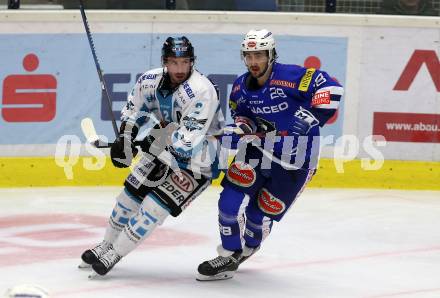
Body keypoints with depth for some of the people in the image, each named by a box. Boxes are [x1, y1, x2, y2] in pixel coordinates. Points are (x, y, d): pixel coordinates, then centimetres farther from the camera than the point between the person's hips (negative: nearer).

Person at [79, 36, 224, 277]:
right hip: (162, 150, 7)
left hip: (198, 161, -7)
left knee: (155, 206, -13)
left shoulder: (201, 91, -31)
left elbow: (187, 140, -34)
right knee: (130, 195, 10)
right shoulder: (150, 80, -10)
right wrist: (125, 137, -3)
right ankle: (107, 243, 32)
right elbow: (134, 108, 9)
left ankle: (115, 253, 0)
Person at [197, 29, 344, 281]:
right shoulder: (241, 87, 0)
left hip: (295, 159, -5)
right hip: (258, 148, 5)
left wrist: (309, 117, -29)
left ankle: (246, 249, 30)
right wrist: (243, 124, -11)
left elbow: (331, 88, -23)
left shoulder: (290, 77, -20)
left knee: (262, 213, 1)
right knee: (231, 199, -10)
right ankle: (228, 257, 6)